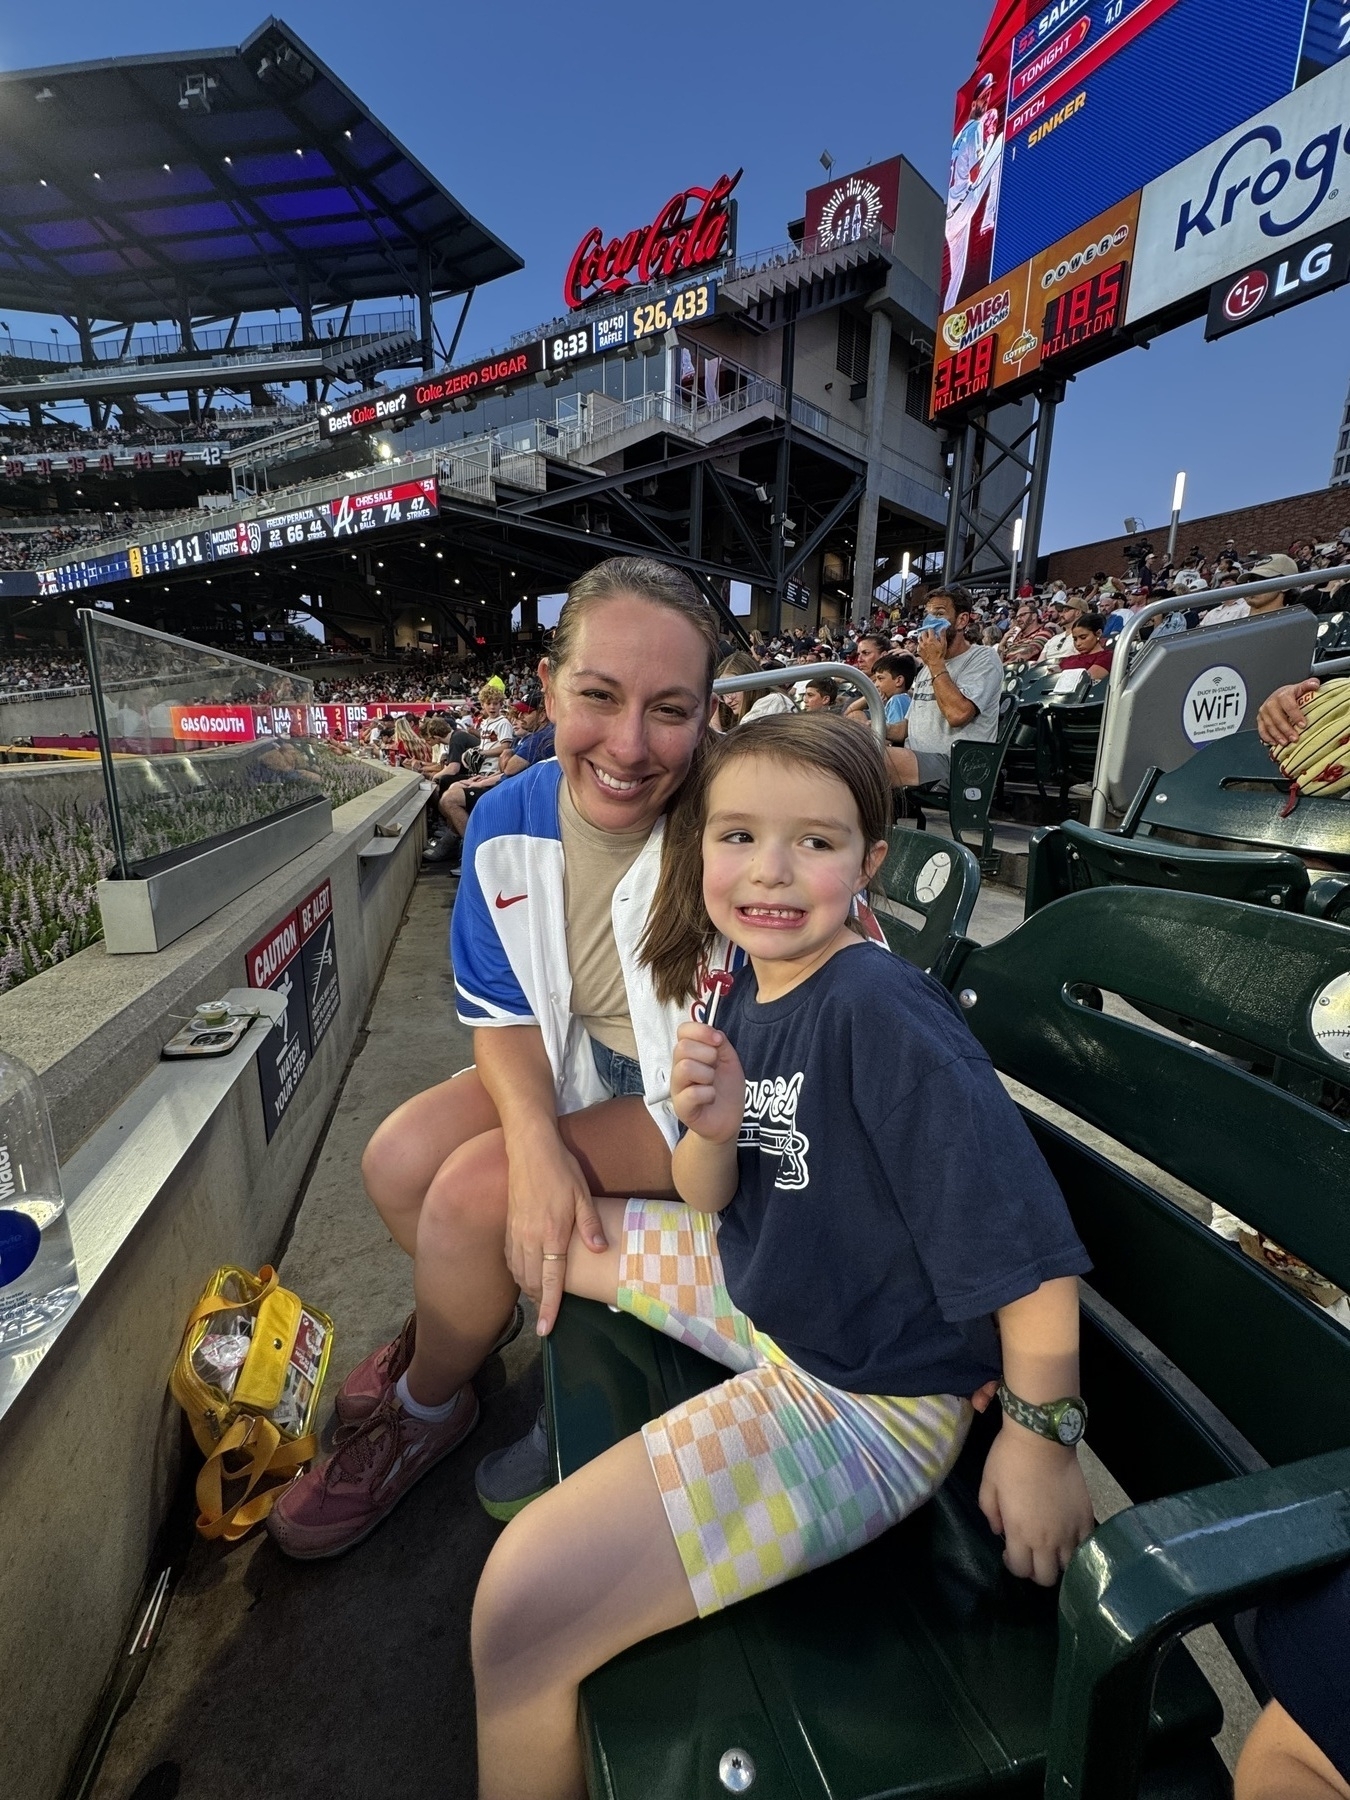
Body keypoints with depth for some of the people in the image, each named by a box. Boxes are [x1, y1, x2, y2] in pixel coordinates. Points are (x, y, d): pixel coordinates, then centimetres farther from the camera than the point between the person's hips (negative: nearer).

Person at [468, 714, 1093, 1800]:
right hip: (761, 1294, 9)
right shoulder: (753, 989, -4)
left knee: (525, 1598, -18)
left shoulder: (879, 1009, -28)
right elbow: (710, 1202, 3)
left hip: (866, 1397, -8)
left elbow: (1030, 1236, -26)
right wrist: (714, 1129, -18)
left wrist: (1039, 1436, -15)